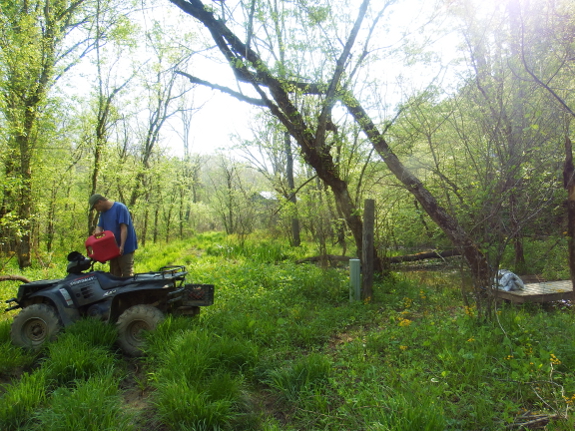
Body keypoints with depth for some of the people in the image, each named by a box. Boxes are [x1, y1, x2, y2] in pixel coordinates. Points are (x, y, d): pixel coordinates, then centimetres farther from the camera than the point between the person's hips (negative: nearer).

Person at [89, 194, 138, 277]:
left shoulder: (120, 207, -11)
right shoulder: (103, 212, 15)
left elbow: (124, 228, -18)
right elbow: (99, 226, 10)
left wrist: (122, 246, -25)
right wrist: (97, 231, -16)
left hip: (126, 248, -8)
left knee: (127, 274, -10)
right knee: (114, 275, 12)